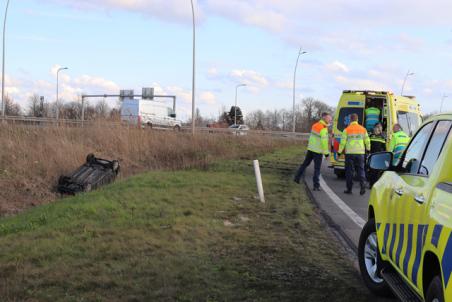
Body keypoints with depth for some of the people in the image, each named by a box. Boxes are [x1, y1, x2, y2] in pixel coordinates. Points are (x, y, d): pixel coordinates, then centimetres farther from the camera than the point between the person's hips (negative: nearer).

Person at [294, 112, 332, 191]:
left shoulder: (315, 125, 8)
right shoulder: (324, 129, -18)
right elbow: (324, 141, -20)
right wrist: (326, 152, -13)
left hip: (310, 148, 7)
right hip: (318, 151, -7)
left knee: (305, 164, 19)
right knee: (317, 168, -2)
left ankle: (297, 177, 21)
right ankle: (316, 186, -1)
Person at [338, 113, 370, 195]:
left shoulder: (346, 130, -6)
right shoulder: (363, 129, 4)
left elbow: (343, 142, -5)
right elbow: (367, 141, 10)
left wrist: (340, 152, 4)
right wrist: (368, 149, 26)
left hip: (350, 153, -2)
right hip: (360, 152, 2)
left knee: (349, 171, 5)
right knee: (361, 170, 8)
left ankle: (349, 189, 8)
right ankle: (363, 186, -9)